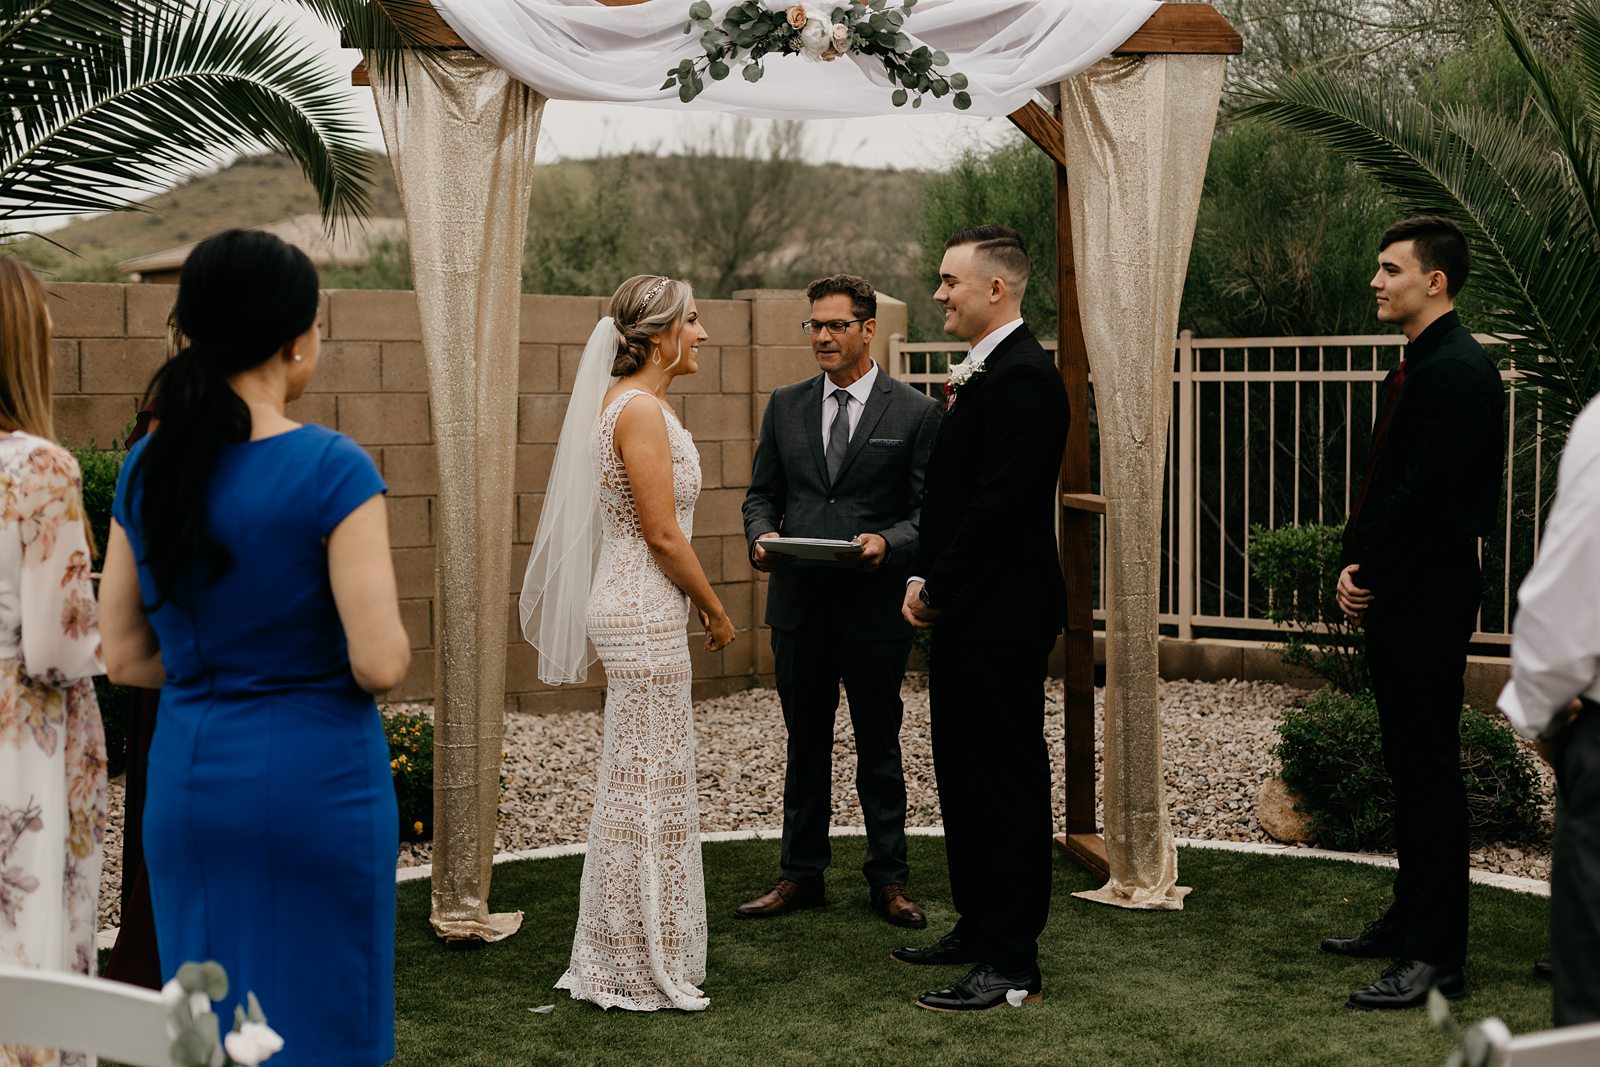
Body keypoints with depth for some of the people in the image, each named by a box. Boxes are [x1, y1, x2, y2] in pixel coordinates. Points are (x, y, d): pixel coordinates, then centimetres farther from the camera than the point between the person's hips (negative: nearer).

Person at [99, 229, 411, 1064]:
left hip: (186, 777, 6)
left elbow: (125, 658, 6)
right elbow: (380, 663, -18)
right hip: (314, 780, -5)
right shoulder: (332, 470, -15)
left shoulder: (146, 469, 2)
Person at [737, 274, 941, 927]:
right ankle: (801, 874, 23)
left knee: (879, 747, 8)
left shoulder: (915, 413, -1)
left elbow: (930, 509, -3)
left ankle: (887, 879, 19)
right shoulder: (785, 407, 9)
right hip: (799, 603, 3)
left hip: (875, 605, -3)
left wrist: (889, 543, -22)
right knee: (805, 745, 13)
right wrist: (762, 535, -9)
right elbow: (761, 493, 12)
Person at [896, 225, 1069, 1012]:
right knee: (964, 776, 17)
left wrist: (937, 587, -13)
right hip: (967, 616, 10)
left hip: (1002, 619, -10)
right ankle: (978, 927, 30)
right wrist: (924, 579, 7)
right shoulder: (984, 374, 15)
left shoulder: (1023, 377, -17)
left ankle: (1012, 962, 3)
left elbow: (999, 504, -23)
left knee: (1007, 782, -4)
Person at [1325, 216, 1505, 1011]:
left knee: (1429, 773, -7)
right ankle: (1411, 921, 27)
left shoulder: (1457, 370, -16)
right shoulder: (1414, 369, 16)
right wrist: (1354, 565, 6)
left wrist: (1370, 574, -12)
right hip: (1395, 596, 10)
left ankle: (1437, 957, -2)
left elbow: (1426, 495, -21)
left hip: (1428, 600, -10)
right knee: (1410, 767, 16)